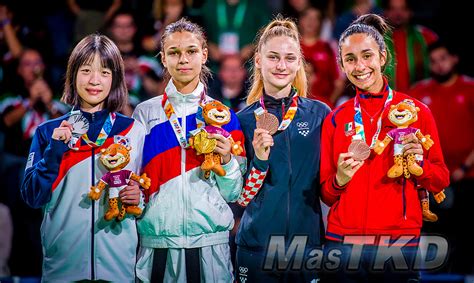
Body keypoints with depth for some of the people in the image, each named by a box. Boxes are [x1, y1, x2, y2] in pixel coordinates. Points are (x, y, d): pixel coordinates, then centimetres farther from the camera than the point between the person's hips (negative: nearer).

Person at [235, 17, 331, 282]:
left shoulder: (320, 114, 1)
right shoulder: (244, 120, 1)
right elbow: (241, 197, -2)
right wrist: (259, 159, -16)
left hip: (310, 243, 0)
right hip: (257, 247, 0)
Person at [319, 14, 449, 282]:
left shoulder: (417, 111, 0)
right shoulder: (336, 120, 6)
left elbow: (441, 181, 5)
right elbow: (325, 194, 10)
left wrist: (419, 164, -15)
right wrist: (339, 180, -11)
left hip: (401, 239, -2)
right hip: (344, 240, 2)